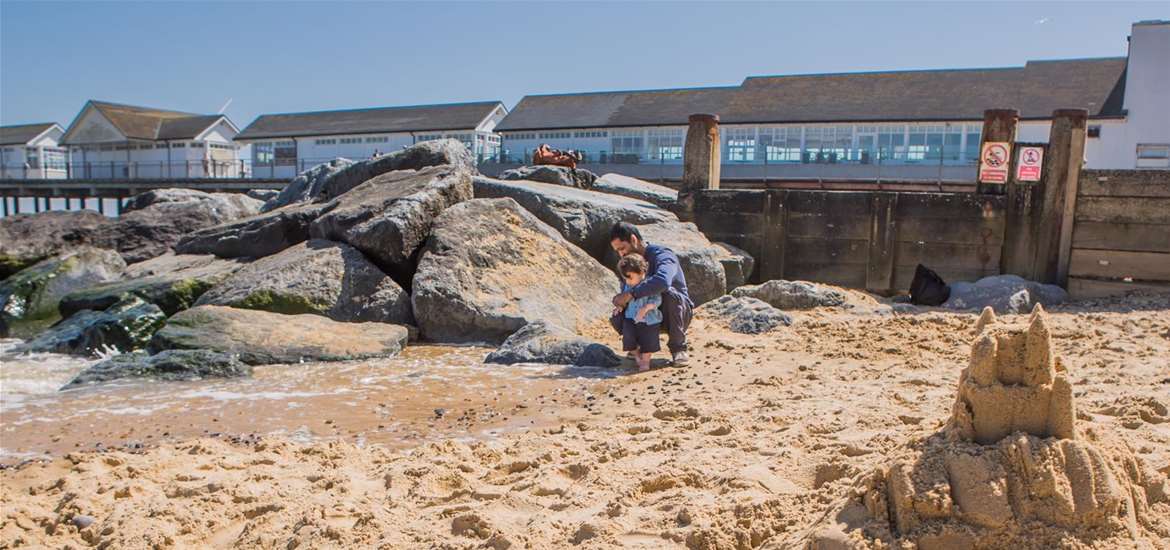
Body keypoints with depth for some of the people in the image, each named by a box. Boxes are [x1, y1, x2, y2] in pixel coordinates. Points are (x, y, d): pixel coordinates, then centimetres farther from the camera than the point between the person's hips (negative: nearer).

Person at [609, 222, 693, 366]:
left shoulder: (662, 254, -23)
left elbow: (662, 281, -45)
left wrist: (631, 294, -44)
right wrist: (621, 300, -18)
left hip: (680, 312, -5)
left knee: (669, 294, -38)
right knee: (616, 319, -19)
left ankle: (678, 348, -18)